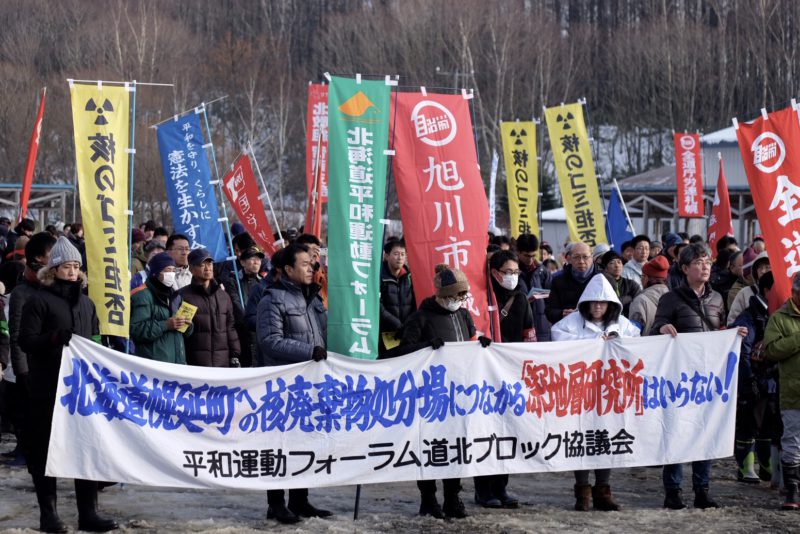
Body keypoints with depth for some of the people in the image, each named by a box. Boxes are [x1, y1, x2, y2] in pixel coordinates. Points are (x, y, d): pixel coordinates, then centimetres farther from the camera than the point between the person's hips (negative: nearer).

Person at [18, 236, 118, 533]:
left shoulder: (85, 302, 18)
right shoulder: (39, 300, -2)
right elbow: (26, 340, -10)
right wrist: (54, 338, -26)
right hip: (49, 386, -6)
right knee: (46, 449, 0)